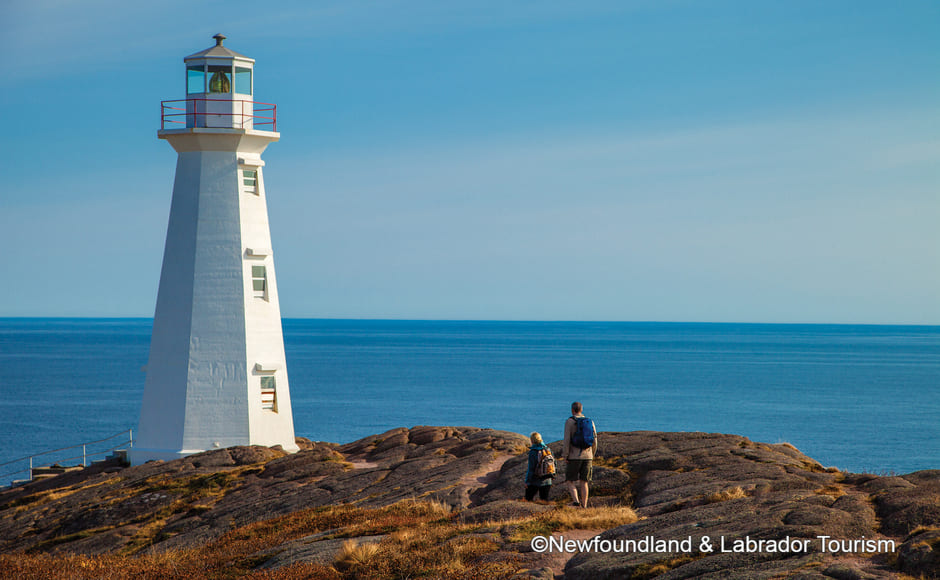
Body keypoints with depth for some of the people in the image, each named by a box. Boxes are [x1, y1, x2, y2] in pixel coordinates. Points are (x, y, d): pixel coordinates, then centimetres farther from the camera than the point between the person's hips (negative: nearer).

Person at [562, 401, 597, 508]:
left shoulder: (569, 422, -6)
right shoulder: (590, 422, 8)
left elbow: (566, 440, -13)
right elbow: (594, 441, 9)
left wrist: (565, 456, -9)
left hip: (574, 456, -4)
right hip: (587, 457, 4)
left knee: (570, 482, 3)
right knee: (583, 483, 9)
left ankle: (576, 501, -19)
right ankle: (584, 507, 4)